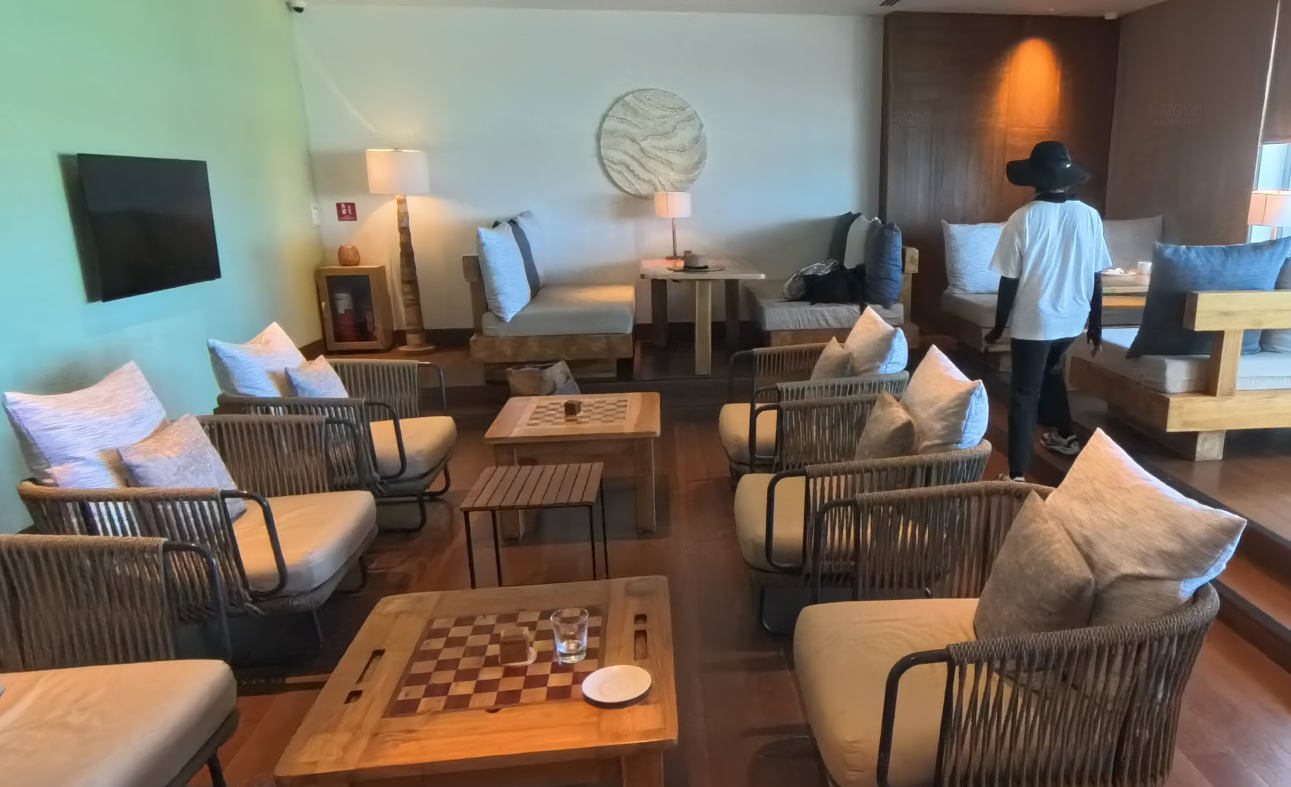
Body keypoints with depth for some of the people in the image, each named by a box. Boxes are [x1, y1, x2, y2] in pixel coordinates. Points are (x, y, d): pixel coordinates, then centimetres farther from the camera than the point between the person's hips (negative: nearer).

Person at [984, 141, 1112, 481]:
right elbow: (1097, 278, 2)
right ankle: (1063, 435, 46)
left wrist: (998, 326, 0)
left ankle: (1017, 474, 0)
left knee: (1024, 394, 1)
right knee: (1050, 373, 30)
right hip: (1072, 319, 5)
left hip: (1033, 321, -5)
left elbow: (1009, 281, -11)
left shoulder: (1023, 218, -13)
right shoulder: (1089, 216, -2)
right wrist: (1096, 327, 12)